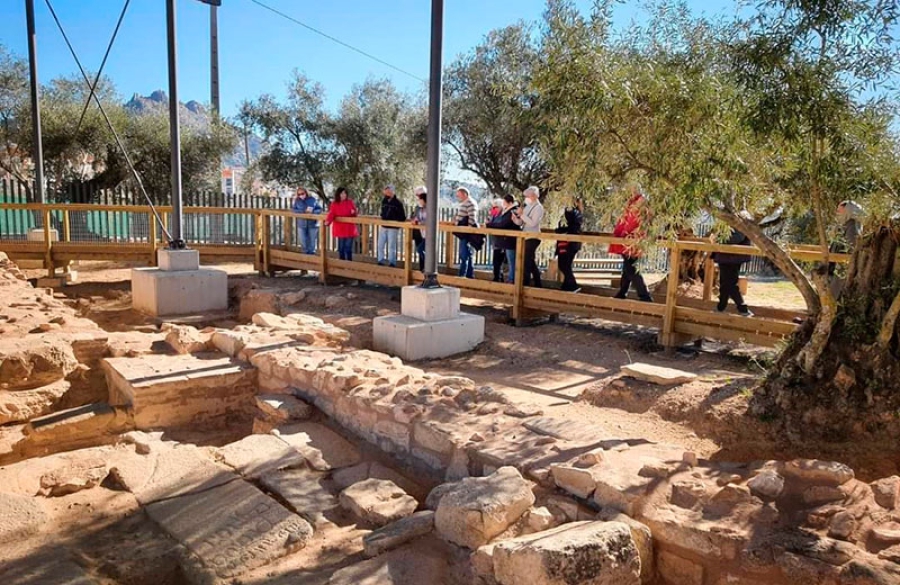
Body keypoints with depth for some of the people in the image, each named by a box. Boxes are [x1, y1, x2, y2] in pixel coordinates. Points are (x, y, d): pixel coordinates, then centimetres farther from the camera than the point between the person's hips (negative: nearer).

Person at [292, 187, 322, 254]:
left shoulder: (313, 199, -4)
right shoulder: (297, 200, -1)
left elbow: (319, 209, -2)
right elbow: (293, 210, -10)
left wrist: (312, 211, -22)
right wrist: (304, 211, -21)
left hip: (312, 224, -1)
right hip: (301, 224, 1)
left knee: (312, 241, 7)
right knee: (303, 241, 6)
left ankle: (311, 254, 21)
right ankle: (306, 253, 23)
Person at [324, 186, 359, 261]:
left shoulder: (350, 202, 3)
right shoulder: (334, 204, 0)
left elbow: (356, 213, 9)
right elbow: (331, 214, -12)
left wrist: (354, 212, -15)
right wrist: (328, 221, -31)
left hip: (349, 229, 0)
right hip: (340, 229, 0)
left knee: (348, 247, 2)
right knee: (341, 247, 5)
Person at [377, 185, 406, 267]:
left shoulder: (397, 203, -8)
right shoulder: (384, 202, 9)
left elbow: (403, 217, -8)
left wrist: (394, 221, -14)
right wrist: (383, 218, 7)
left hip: (393, 228, -6)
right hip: (383, 227, 6)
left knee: (391, 246, -2)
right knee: (380, 245, 8)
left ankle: (392, 263, 6)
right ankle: (381, 261, 18)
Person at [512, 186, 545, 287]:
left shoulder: (538, 207, -10)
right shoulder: (527, 207, 14)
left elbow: (533, 223, -21)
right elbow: (521, 222, 15)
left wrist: (522, 214, -20)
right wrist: (515, 218, -5)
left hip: (532, 238, -9)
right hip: (526, 238, 9)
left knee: (527, 262, -8)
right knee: (531, 261, 15)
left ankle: (526, 284, -3)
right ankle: (538, 284, 25)